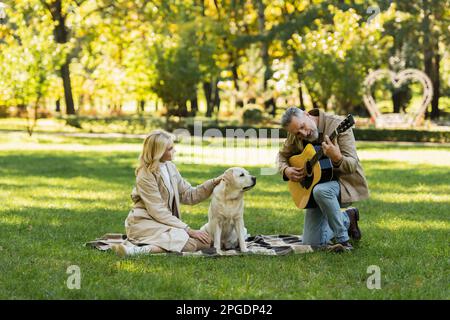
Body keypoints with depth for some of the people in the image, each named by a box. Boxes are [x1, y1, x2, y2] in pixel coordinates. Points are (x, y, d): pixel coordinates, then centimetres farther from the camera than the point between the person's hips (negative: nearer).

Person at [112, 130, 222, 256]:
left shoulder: (170, 167, 7)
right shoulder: (145, 176, -16)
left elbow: (188, 195, 11)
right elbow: (158, 211, -19)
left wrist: (214, 182, -2)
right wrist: (188, 230, -21)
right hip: (144, 222, -8)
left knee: (205, 242, -13)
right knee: (186, 240, -28)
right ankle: (141, 250, -27)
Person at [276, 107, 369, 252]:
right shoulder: (295, 134, -5)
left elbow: (352, 165, -25)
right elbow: (282, 155, 12)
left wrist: (337, 158, -48)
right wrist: (286, 170, -10)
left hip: (344, 180, -6)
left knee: (321, 190, -41)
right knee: (311, 242, 2)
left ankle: (343, 239, -22)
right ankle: (347, 219, 27)